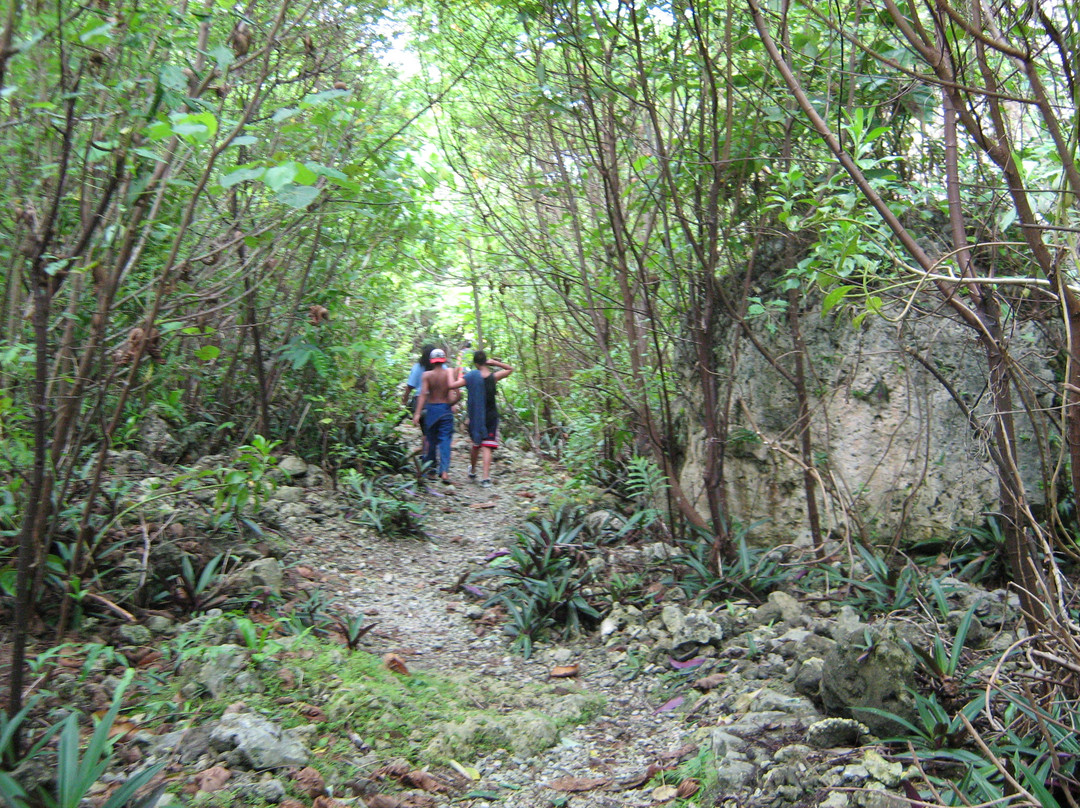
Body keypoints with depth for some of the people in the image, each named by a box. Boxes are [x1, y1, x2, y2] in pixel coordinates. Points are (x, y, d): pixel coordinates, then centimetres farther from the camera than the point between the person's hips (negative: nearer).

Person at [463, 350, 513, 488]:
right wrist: (494, 362, 0)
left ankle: (472, 471, 38)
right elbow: (510, 369, 8)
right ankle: (486, 477, -12)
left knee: (476, 443, 21)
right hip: (491, 416, -2)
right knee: (487, 447, -3)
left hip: (475, 417, 2)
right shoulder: (493, 377, -7)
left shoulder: (471, 376, -7)